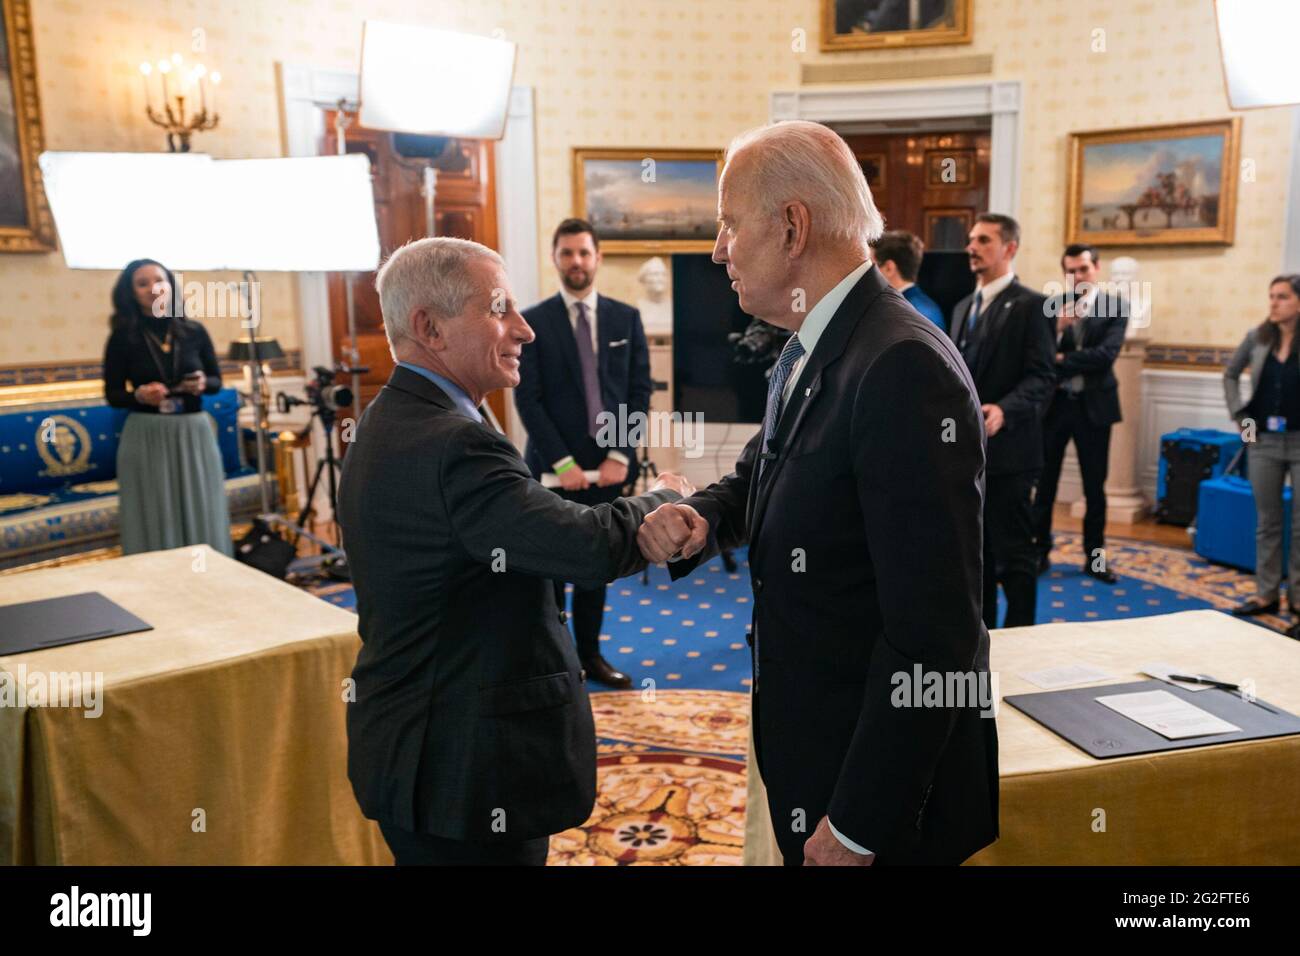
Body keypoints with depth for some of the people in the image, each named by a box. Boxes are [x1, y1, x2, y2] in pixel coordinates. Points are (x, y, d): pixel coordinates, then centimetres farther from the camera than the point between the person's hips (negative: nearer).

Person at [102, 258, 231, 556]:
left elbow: (217, 382, 10)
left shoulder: (194, 331, 2)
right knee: (154, 523, 0)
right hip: (146, 437, -2)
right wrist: (139, 395, -18)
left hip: (194, 433, 2)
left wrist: (203, 384, -12)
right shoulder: (122, 337, -2)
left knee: (202, 518, 6)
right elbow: (112, 395, 3)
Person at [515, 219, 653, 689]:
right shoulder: (533, 322, -3)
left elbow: (640, 391, 3)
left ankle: (590, 654, 25)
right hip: (554, 467, -3)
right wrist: (563, 463, -14)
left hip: (608, 465, 3)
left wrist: (620, 455, -8)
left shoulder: (626, 318, 5)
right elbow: (527, 399, -8)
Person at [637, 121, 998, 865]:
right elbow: (764, 475, 17)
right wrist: (701, 519, -5)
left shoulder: (904, 368, -25)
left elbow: (933, 633, -26)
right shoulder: (807, 353, 4)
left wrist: (859, 824, -21)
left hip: (886, 783, -8)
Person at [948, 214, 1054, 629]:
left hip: (1007, 451, -7)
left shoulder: (1030, 305, -6)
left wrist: (1004, 410, -29)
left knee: (1013, 553, -1)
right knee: (975, 552, 14)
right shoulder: (963, 307, 17)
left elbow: (1041, 377, -13)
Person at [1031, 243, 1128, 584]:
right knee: (1044, 482, 4)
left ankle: (1095, 556, 19)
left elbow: (1106, 354, -15)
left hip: (1093, 405, -1)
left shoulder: (1115, 306, -1)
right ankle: (1040, 551, 16)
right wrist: (1056, 327, -21)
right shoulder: (1053, 305, 3)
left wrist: (1061, 360, -13)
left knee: (1095, 486, 8)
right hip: (1053, 403, 1)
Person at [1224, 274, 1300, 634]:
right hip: (1264, 442, 3)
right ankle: (1266, 594, 22)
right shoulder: (1257, 337, 2)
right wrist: (1239, 415, 7)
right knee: (1267, 522, 11)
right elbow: (1230, 375, 17)